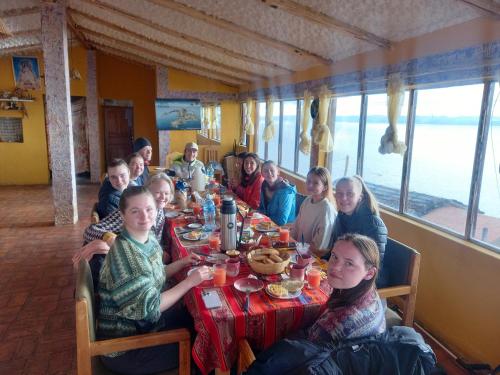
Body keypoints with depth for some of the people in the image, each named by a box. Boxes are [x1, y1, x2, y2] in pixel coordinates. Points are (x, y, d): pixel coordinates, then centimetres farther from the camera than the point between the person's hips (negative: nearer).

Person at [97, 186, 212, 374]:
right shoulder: (125, 254, -30)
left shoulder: (149, 239, -4)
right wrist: (190, 281, -23)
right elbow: (150, 307, -27)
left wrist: (182, 263, 0)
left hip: (144, 322, 8)